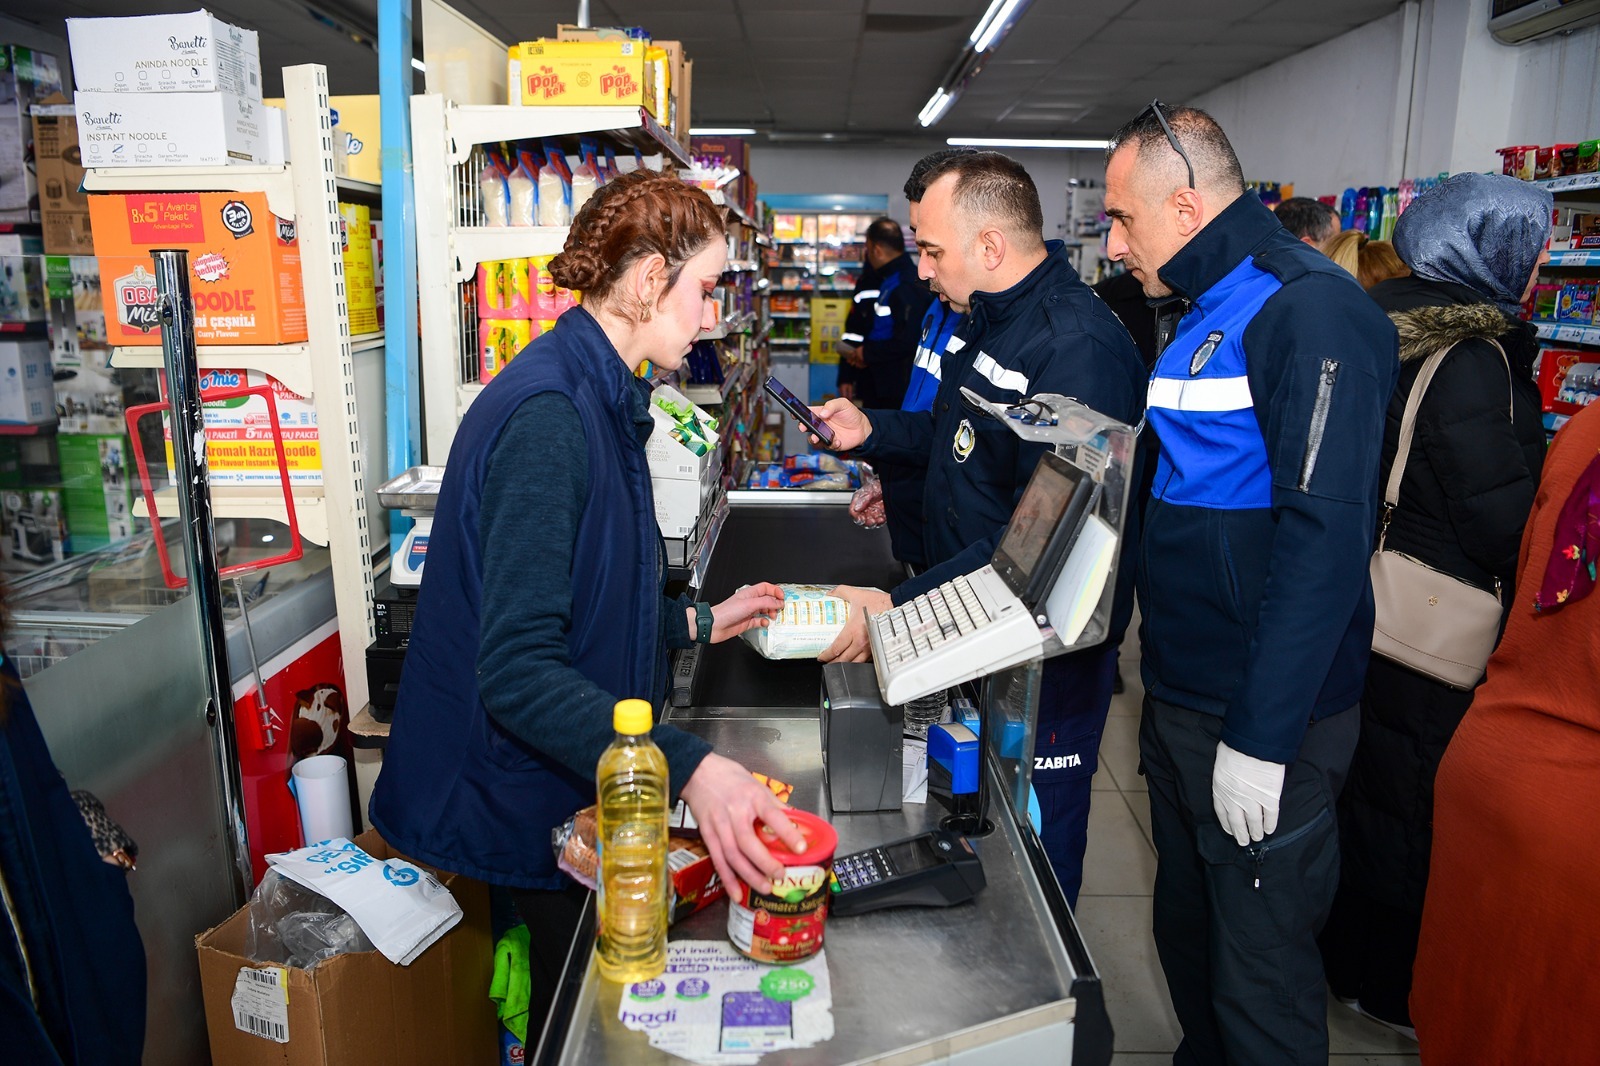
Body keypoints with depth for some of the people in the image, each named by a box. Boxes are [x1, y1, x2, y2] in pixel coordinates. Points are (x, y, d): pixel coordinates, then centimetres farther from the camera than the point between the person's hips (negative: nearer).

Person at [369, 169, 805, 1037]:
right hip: (530, 796, -9)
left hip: (579, 784, 9)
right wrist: (688, 768, -41)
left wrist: (698, 623, 10)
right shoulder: (548, 416, -26)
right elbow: (518, 670, -33)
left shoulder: (600, 400, 7)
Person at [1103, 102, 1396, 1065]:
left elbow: (1326, 535, -25)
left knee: (1261, 971, 6)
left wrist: (1261, 737, -24)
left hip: (1265, 725, -9)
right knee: (1186, 927, 23)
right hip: (1179, 697, 9)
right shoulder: (1205, 309, 13)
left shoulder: (1310, 310, -17)